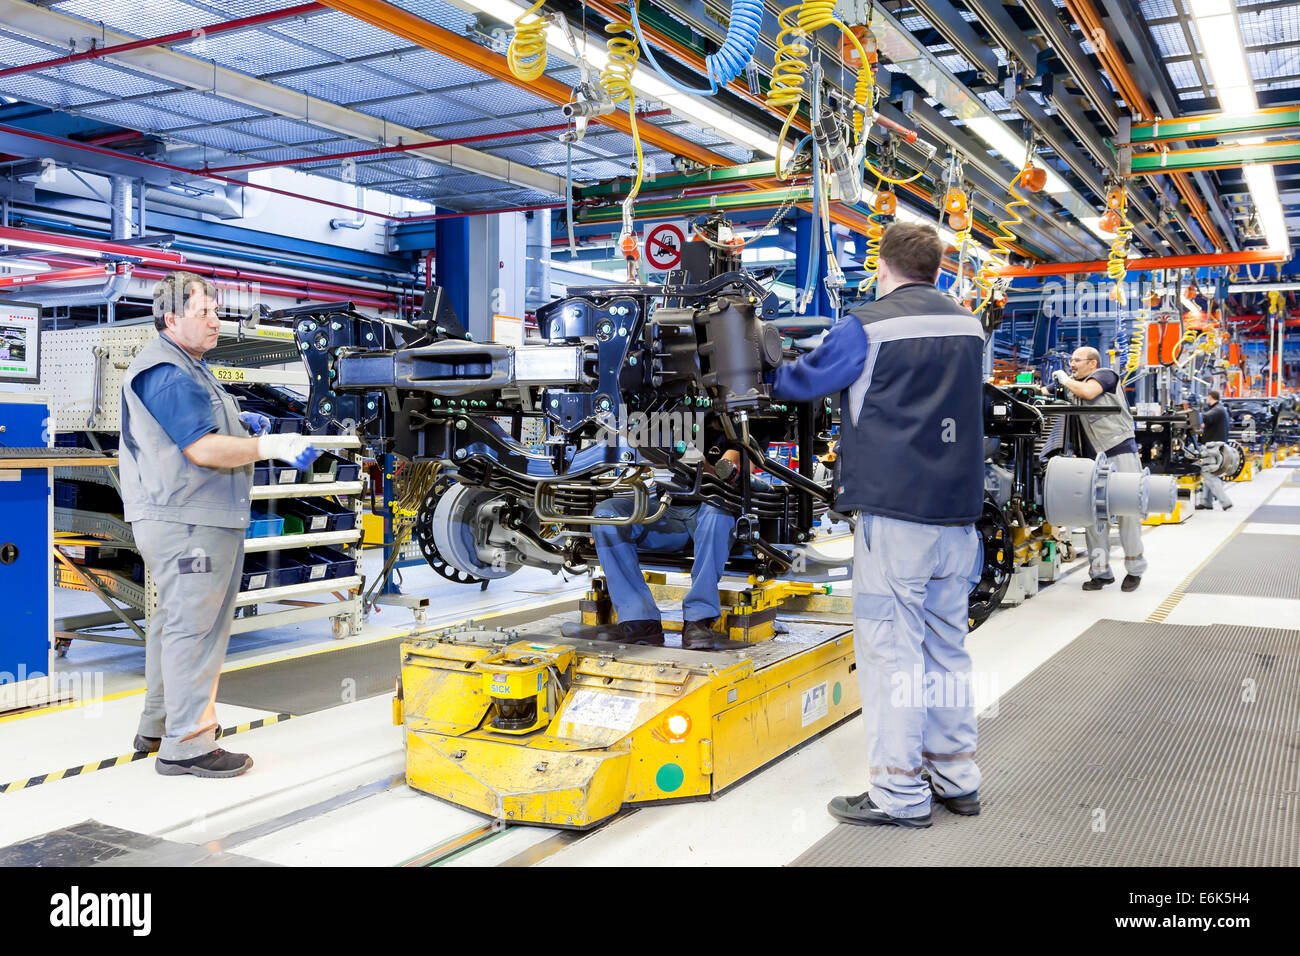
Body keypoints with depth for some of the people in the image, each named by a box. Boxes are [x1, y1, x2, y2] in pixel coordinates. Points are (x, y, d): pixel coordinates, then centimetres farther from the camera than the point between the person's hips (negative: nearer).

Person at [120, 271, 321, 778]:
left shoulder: (186, 366, 20)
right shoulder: (166, 371, -15)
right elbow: (203, 450, -23)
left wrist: (240, 426, 15)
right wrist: (269, 446, -26)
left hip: (197, 516, 12)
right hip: (185, 520, -12)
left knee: (175, 619, 18)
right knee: (192, 625, -8)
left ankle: (157, 726, 30)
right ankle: (187, 744, -2)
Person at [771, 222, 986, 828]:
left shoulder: (867, 327, -7)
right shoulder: (968, 327, 12)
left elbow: (801, 382, 4)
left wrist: (770, 372, 26)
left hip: (894, 514, -7)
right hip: (958, 513, 7)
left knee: (891, 651, -1)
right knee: (947, 648, 15)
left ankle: (899, 794, 4)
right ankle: (956, 777, 24)